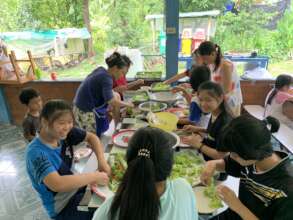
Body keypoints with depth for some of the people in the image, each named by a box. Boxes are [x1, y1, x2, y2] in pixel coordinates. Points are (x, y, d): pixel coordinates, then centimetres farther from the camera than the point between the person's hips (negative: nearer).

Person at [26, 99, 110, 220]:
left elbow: (91, 137, 0)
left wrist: (101, 160, -15)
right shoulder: (36, 152, -29)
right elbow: (57, 184, -41)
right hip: (62, 206, -6)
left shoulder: (65, 132, -13)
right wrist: (94, 176, -31)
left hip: (75, 186, 6)